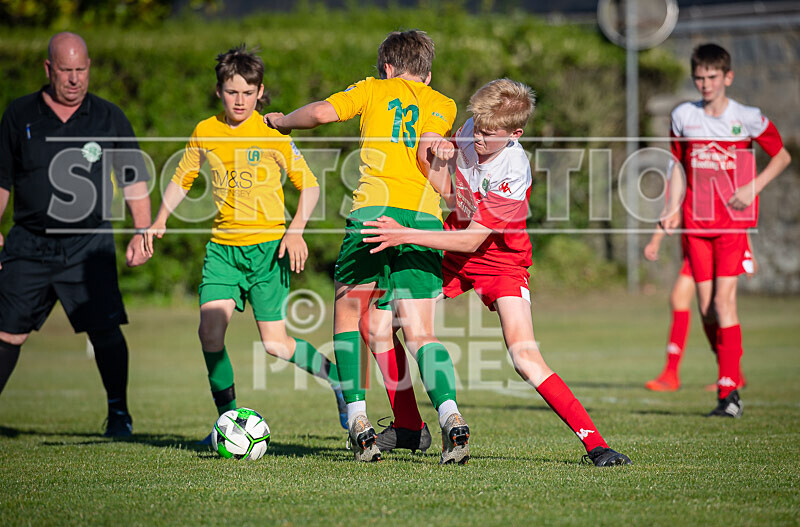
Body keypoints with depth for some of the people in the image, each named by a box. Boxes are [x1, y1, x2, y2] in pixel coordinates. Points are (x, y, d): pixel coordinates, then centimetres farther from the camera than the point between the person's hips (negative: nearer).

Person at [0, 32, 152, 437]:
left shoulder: (108, 118, 5)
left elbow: (134, 179, 7)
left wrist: (143, 233, -4)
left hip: (89, 243, -1)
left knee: (104, 327, -12)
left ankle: (118, 411, 1)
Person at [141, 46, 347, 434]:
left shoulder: (272, 135, -6)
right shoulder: (205, 132, 4)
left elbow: (309, 185, -1)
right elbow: (182, 179, 20)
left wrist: (296, 230, -13)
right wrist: (160, 219, 7)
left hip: (267, 245, -3)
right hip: (222, 245, 3)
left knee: (275, 344, -7)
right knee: (210, 329, -15)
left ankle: (337, 376, 19)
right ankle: (228, 417, 1)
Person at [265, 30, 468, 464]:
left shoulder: (374, 90, 18)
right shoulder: (443, 105, 23)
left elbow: (322, 112, 6)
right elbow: (426, 151, 7)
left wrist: (283, 121, 22)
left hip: (375, 210, -2)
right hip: (425, 217, 2)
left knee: (348, 314, 12)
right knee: (419, 331, 1)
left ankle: (358, 422, 1)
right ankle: (450, 416, -21)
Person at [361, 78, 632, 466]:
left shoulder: (513, 172, -29)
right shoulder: (468, 131, -11)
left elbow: (471, 241, -30)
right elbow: (444, 191, 8)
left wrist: (407, 235, -35)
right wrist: (440, 155, -16)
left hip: (499, 260, -6)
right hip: (452, 247, 6)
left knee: (524, 356, -23)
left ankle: (594, 443, -19)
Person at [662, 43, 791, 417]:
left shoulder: (748, 118, -2)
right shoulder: (683, 117, 8)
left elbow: (782, 156, 7)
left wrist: (753, 187, -6)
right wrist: (674, 210, 6)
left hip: (733, 221, -4)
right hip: (696, 223, 4)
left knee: (724, 299, -15)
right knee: (706, 307, 1)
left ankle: (728, 392, -15)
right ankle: (730, 376, 18)